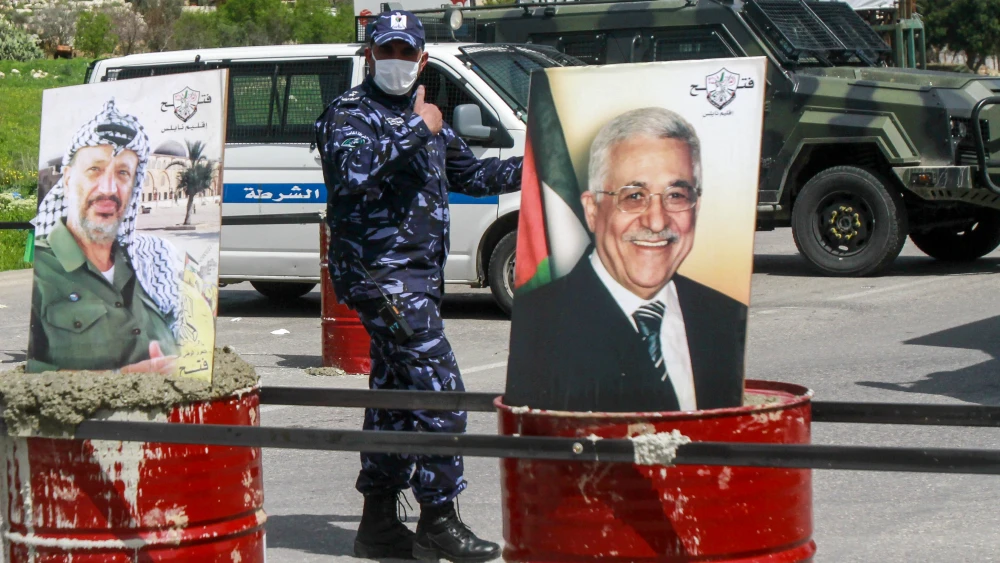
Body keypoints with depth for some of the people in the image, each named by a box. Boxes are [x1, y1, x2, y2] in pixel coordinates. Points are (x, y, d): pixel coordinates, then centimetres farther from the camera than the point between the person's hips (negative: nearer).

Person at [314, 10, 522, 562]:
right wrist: (416, 130, -19)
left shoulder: (423, 117, 20)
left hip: (417, 273, 9)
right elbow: (354, 169, -26)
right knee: (438, 388, -14)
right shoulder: (350, 113, -6)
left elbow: (469, 174, 31)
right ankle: (438, 519, -10)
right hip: (379, 271, -9)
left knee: (395, 393, 11)